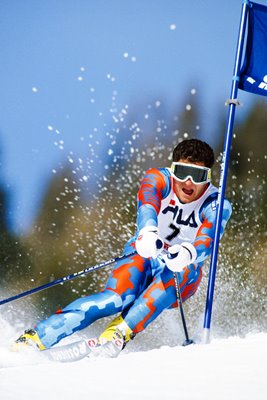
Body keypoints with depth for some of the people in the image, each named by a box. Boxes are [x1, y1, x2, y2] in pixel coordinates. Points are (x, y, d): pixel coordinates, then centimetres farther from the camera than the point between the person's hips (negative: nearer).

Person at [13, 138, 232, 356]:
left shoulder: (217, 206, -13)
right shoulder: (159, 179, -11)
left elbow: (207, 242, -32)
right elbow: (147, 204, -34)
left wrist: (187, 253, -57)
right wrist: (148, 232, -58)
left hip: (179, 281, 1)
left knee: (184, 270, -35)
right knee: (114, 299, -32)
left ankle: (120, 333, -46)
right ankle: (34, 338, -39)